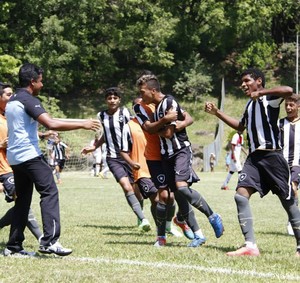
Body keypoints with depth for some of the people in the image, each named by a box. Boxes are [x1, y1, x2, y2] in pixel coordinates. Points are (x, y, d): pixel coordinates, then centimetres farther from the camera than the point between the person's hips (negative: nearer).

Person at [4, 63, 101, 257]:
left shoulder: (12, 101, 18)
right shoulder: (28, 100, -10)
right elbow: (51, 124, -21)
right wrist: (82, 124, -17)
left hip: (14, 157, 9)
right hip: (29, 154, -9)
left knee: (22, 199, 12)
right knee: (50, 192, -11)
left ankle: (14, 246, 10)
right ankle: (49, 240, -22)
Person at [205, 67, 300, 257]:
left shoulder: (270, 98, -5)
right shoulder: (250, 104, 20)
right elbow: (241, 126, 37)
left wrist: (260, 93, -23)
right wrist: (217, 113, 31)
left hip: (272, 156, -7)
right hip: (254, 157, 7)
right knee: (241, 195, -11)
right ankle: (250, 246, -14)